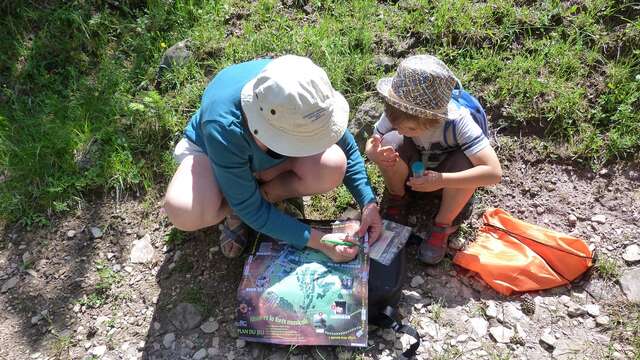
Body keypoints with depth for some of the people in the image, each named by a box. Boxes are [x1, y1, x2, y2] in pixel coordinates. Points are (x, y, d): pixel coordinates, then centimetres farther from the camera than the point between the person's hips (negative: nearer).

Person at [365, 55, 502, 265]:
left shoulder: (458, 121, -37)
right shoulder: (397, 113, -30)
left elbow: (494, 173, -41)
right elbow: (371, 144, -17)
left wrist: (441, 180, -49)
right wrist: (374, 153, -41)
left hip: (443, 175, -1)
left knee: (465, 162, -35)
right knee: (390, 143, -30)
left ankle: (443, 225, -8)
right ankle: (396, 199, 0)